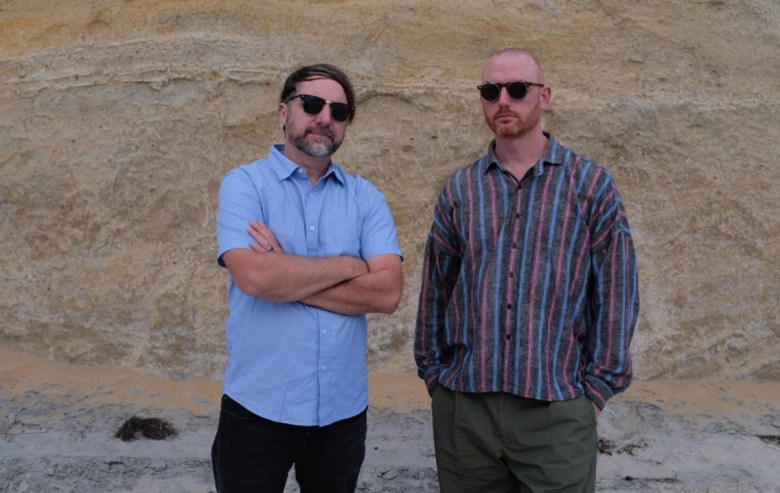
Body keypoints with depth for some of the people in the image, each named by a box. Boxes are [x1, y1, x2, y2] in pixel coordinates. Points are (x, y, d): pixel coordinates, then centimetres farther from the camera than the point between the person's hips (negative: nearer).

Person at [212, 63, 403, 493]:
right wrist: (348, 265, -11)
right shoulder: (245, 184, -5)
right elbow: (254, 277, -21)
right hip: (258, 407, -2)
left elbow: (387, 292, -10)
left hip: (343, 408, 3)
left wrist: (287, 276, -14)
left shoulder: (366, 197, 3)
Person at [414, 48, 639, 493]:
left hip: (557, 410, -2)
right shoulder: (458, 190, 5)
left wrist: (598, 387, -3)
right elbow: (435, 291, 9)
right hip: (461, 407, 2)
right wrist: (433, 373, 8)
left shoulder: (592, 184, -1)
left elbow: (616, 294, 0)